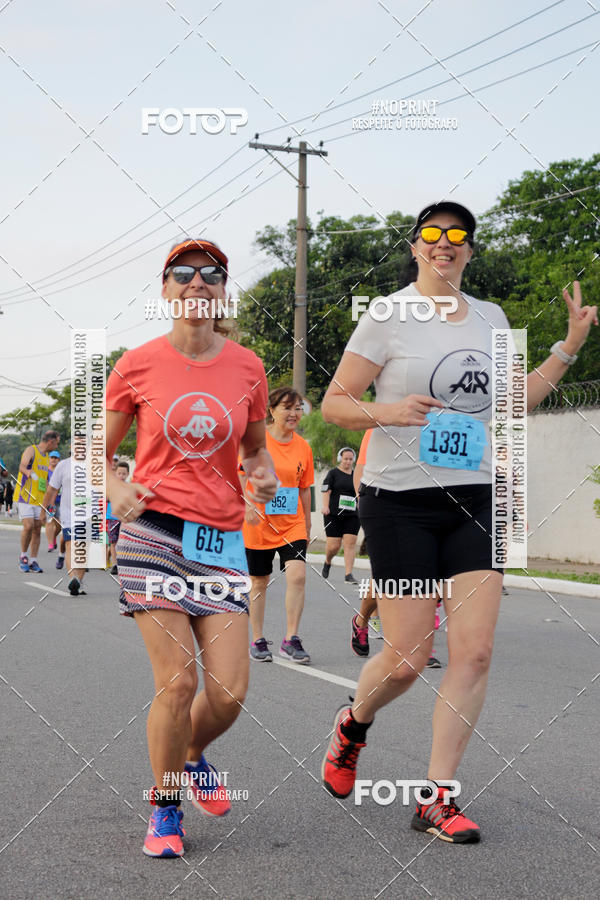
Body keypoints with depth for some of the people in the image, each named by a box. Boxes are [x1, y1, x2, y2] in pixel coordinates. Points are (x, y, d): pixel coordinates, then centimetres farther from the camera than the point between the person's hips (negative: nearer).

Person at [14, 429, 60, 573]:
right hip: (25, 496, -7)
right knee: (28, 527, -16)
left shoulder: (46, 457, 18)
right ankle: (23, 557, 1)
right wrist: (29, 472, -47)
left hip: (38, 500, 7)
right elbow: (22, 466, -25)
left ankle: (33, 561, 7)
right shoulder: (31, 450, -5)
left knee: (37, 530, 2)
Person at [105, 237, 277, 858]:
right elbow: (98, 452, 10)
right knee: (176, 680, -10)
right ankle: (165, 811, 12)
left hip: (222, 540, 3)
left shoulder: (246, 367, 7)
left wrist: (264, 474, -1)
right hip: (152, 533, -2)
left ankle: (192, 755, 30)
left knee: (230, 691, -5)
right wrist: (117, 491, -10)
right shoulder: (138, 365, 1)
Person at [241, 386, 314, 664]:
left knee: (297, 574, -15)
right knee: (259, 582, 7)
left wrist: (307, 525, 15)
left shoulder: (303, 446, 4)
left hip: (292, 524, 2)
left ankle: (290, 639, -7)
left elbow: (304, 489, 13)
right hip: (258, 524, -2)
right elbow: (238, 477, -6)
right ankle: (258, 641, 22)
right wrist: (247, 505, -22)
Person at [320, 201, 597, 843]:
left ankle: (436, 799, 2)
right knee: (407, 660, -4)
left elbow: (516, 399, 24)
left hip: (476, 496, 5)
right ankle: (352, 725, 30)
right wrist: (385, 411, -21)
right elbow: (333, 403, -2)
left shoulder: (490, 318, 13)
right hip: (401, 500, -4)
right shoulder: (388, 316, -3)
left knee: (474, 651, -7)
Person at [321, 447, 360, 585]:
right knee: (333, 546, -5)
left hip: (352, 515, 3)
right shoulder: (333, 473, 4)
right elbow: (326, 491, -4)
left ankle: (349, 574, -9)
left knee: (350, 543, -8)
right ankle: (327, 562, 28)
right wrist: (325, 506, -19)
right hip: (333, 515, -3)